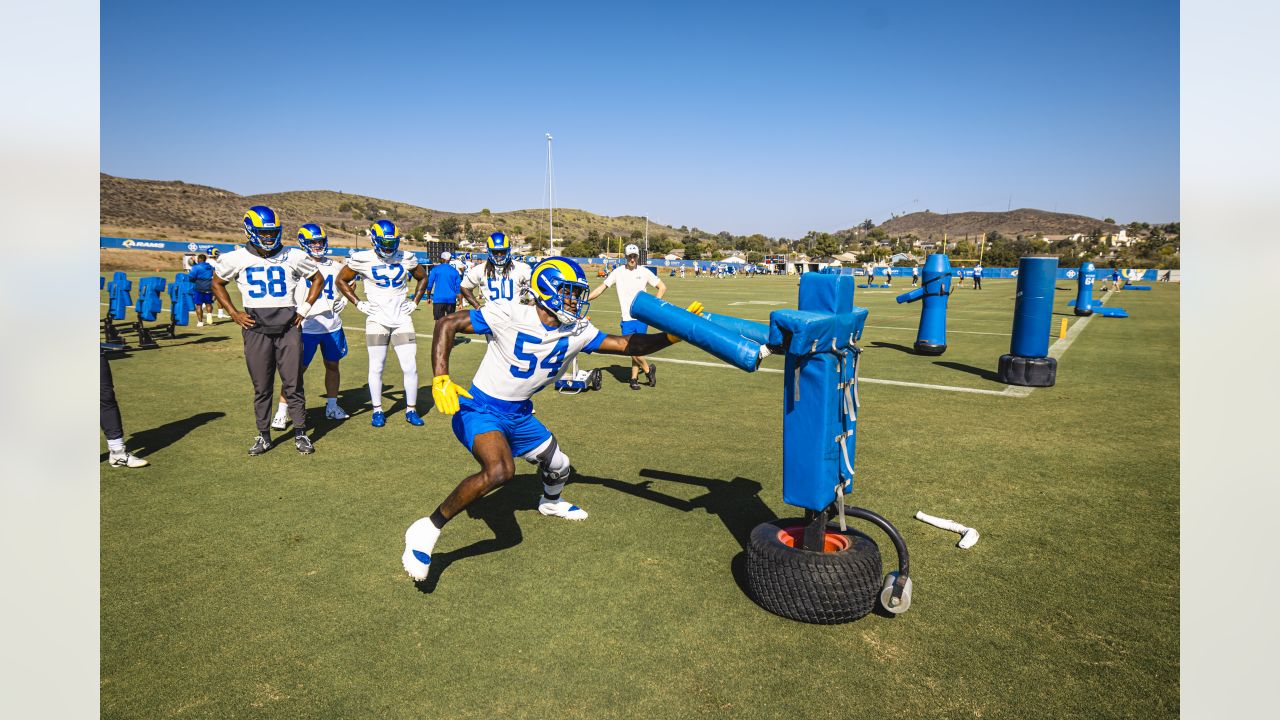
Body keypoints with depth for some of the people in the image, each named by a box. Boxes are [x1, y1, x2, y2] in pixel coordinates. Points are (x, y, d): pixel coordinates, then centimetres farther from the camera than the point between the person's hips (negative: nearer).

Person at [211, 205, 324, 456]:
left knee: (293, 384, 1)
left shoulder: (293, 257, 0)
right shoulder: (237, 258, 1)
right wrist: (234, 313, 6)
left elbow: (318, 279, 14)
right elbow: (217, 284, 17)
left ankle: (300, 434, 12)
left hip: (288, 326, 0)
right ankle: (263, 436, 18)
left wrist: (304, 309, 4)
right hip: (256, 329, 1)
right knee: (261, 387, 7)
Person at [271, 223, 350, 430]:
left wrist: (343, 301, 6)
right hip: (306, 327, -4)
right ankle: (282, 411, 5)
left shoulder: (335, 266, 8)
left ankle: (332, 406, 27)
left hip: (333, 326, 5)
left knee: (332, 365, 13)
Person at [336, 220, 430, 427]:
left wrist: (414, 302, 8)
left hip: (402, 319, 2)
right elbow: (341, 280, 7)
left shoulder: (406, 259, 1)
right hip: (377, 320, -2)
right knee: (376, 368, 2)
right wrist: (359, 303, -1)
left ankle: (411, 410, 13)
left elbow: (423, 278, 19)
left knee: (410, 368, -1)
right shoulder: (364, 260, -5)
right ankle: (377, 411, 17)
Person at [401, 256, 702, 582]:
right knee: (500, 470, -33)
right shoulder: (508, 315, -23)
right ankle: (428, 529, -18)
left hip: (519, 415, 7)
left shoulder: (577, 332, -6)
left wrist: (675, 334, -15)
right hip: (480, 409, -7)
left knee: (559, 467, 19)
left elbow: (629, 345, -5)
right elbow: (446, 324, -19)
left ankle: (551, 503, 58)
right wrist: (440, 379, -31)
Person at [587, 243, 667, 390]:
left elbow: (662, 287, 10)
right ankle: (648, 369, 16)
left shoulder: (644, 272, 3)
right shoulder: (618, 272, 5)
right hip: (627, 318, 1)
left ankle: (634, 378, 14)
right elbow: (601, 288, 6)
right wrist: (584, 300, -1)